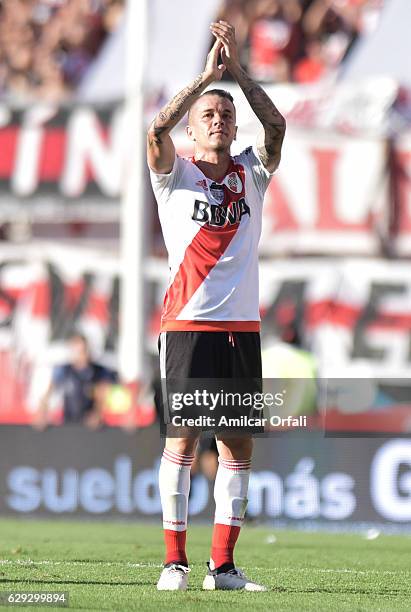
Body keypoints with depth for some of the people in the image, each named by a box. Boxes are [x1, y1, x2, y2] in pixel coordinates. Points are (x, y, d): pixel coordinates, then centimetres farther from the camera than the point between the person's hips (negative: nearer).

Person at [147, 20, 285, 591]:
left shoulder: (251, 174, 13)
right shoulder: (175, 175, 5)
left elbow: (276, 125, -2)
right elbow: (158, 129, -14)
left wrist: (238, 70, -9)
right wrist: (207, 74, -14)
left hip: (242, 325, 4)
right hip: (189, 323, -4)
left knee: (239, 442, 2)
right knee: (183, 437, -7)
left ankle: (223, 564, 5)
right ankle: (175, 561, -3)